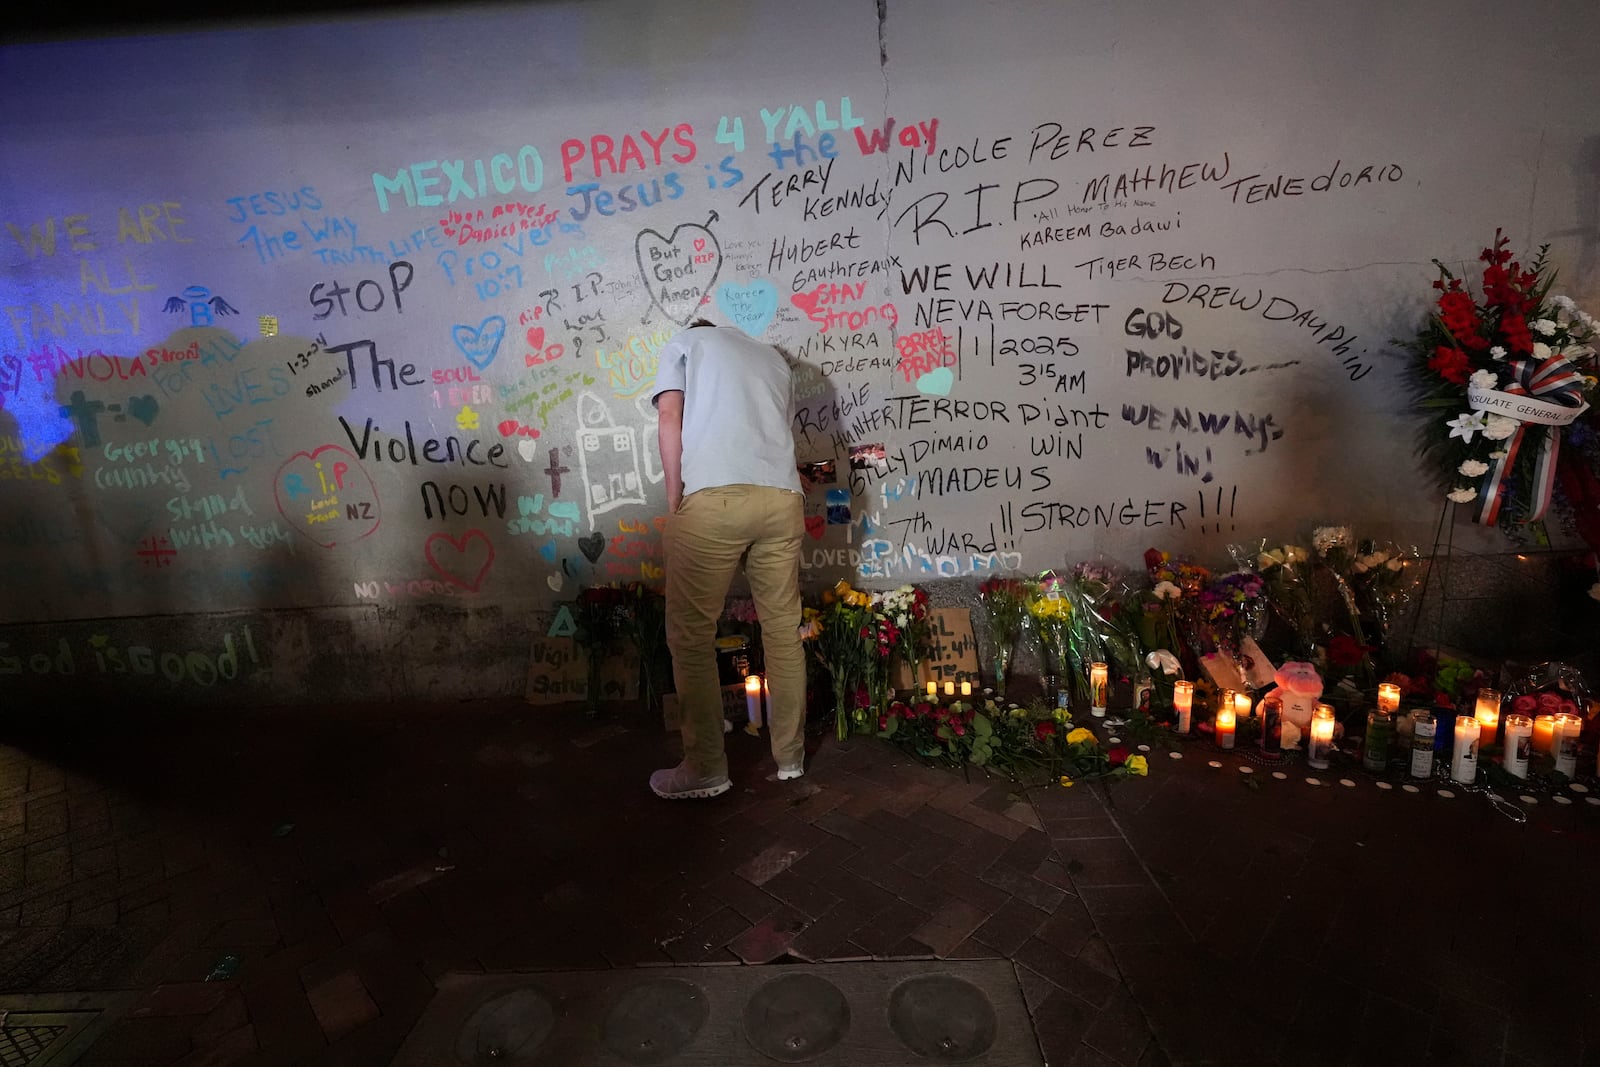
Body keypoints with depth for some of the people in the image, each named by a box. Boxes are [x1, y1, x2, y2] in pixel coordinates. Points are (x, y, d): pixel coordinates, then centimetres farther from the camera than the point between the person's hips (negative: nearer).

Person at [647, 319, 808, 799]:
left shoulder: (682, 343, 20)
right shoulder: (773, 356, 32)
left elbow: (670, 416, 3)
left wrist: (674, 500, 3)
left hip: (713, 498, -4)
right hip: (782, 498, 5)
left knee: (691, 634, 5)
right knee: (783, 629, 12)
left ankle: (706, 768, 10)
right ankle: (791, 755, 23)